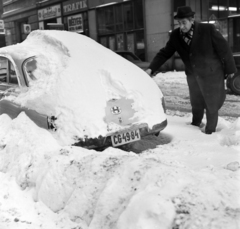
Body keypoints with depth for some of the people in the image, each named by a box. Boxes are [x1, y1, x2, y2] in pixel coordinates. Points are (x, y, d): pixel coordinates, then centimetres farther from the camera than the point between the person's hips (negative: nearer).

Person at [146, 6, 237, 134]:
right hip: (193, 75, 4)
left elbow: (224, 49, -12)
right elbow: (164, 53, -4)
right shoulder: (175, 35, -8)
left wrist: (230, 69, -5)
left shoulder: (208, 30, -19)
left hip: (211, 73, -4)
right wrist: (151, 68, -16)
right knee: (196, 102, 17)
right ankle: (196, 123, 43)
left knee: (212, 103, 8)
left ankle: (210, 130, 25)